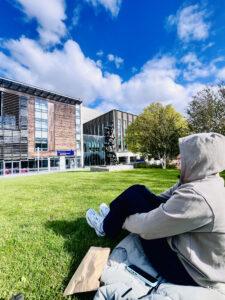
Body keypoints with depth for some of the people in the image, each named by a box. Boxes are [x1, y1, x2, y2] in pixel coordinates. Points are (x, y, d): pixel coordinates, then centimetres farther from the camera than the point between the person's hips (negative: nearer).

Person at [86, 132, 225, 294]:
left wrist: (124, 221, -4)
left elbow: (146, 227, -27)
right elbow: (166, 197, 4)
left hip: (188, 270, -7)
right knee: (139, 190, 3)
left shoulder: (197, 197, -34)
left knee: (131, 196, -8)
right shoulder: (207, 181, -4)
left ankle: (106, 229, 22)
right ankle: (113, 217, 30)